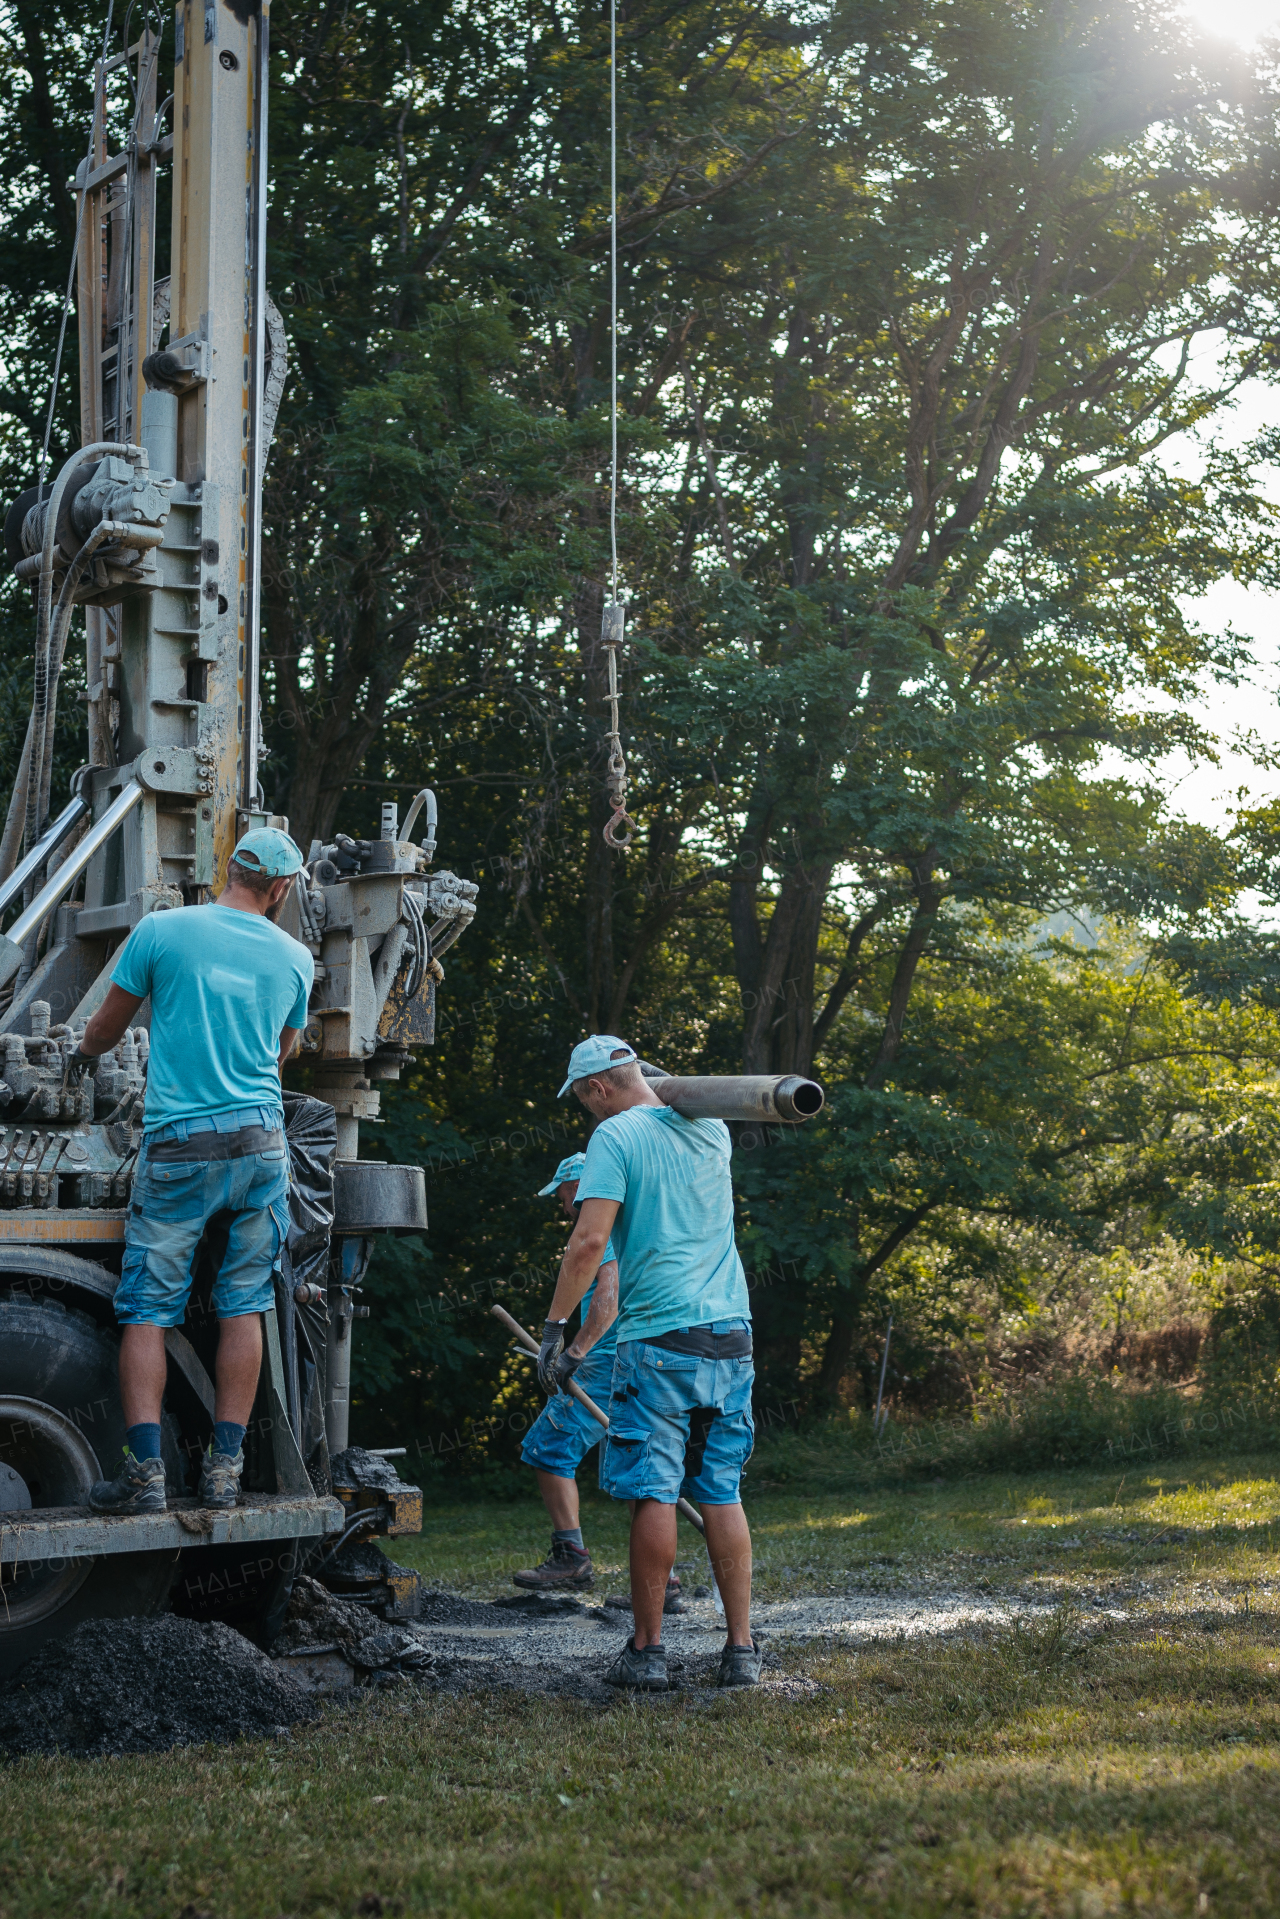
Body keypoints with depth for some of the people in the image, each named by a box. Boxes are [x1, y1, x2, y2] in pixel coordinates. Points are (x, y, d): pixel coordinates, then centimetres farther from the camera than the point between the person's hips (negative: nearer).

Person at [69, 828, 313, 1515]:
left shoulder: (161, 930, -2)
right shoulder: (293, 956, 6)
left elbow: (105, 1027, 9)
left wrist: (83, 1055, 32)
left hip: (177, 1147, -2)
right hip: (260, 1142, 2)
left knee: (147, 1306, 2)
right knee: (243, 1304, 9)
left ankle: (145, 1469, -5)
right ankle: (225, 1467, 8)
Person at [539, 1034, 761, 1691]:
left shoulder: (616, 1135, -6)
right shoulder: (710, 1130, 12)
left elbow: (590, 1240, -14)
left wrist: (555, 1323, -9)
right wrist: (651, 1088, 32)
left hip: (659, 1335, -6)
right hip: (730, 1331, 6)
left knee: (654, 1494, -1)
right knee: (723, 1494, 9)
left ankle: (647, 1650, 3)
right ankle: (742, 1649, 9)